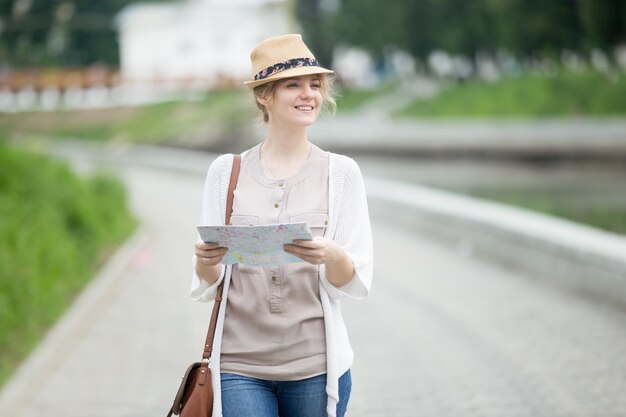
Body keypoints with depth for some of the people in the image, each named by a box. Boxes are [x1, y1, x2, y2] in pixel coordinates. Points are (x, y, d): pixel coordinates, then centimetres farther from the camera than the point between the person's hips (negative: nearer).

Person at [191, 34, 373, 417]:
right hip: (240, 366, 0)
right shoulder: (226, 172, 5)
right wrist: (206, 261, -17)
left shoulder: (341, 173, 2)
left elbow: (357, 284, -2)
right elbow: (207, 286, 6)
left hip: (315, 366, 0)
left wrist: (333, 257, -23)